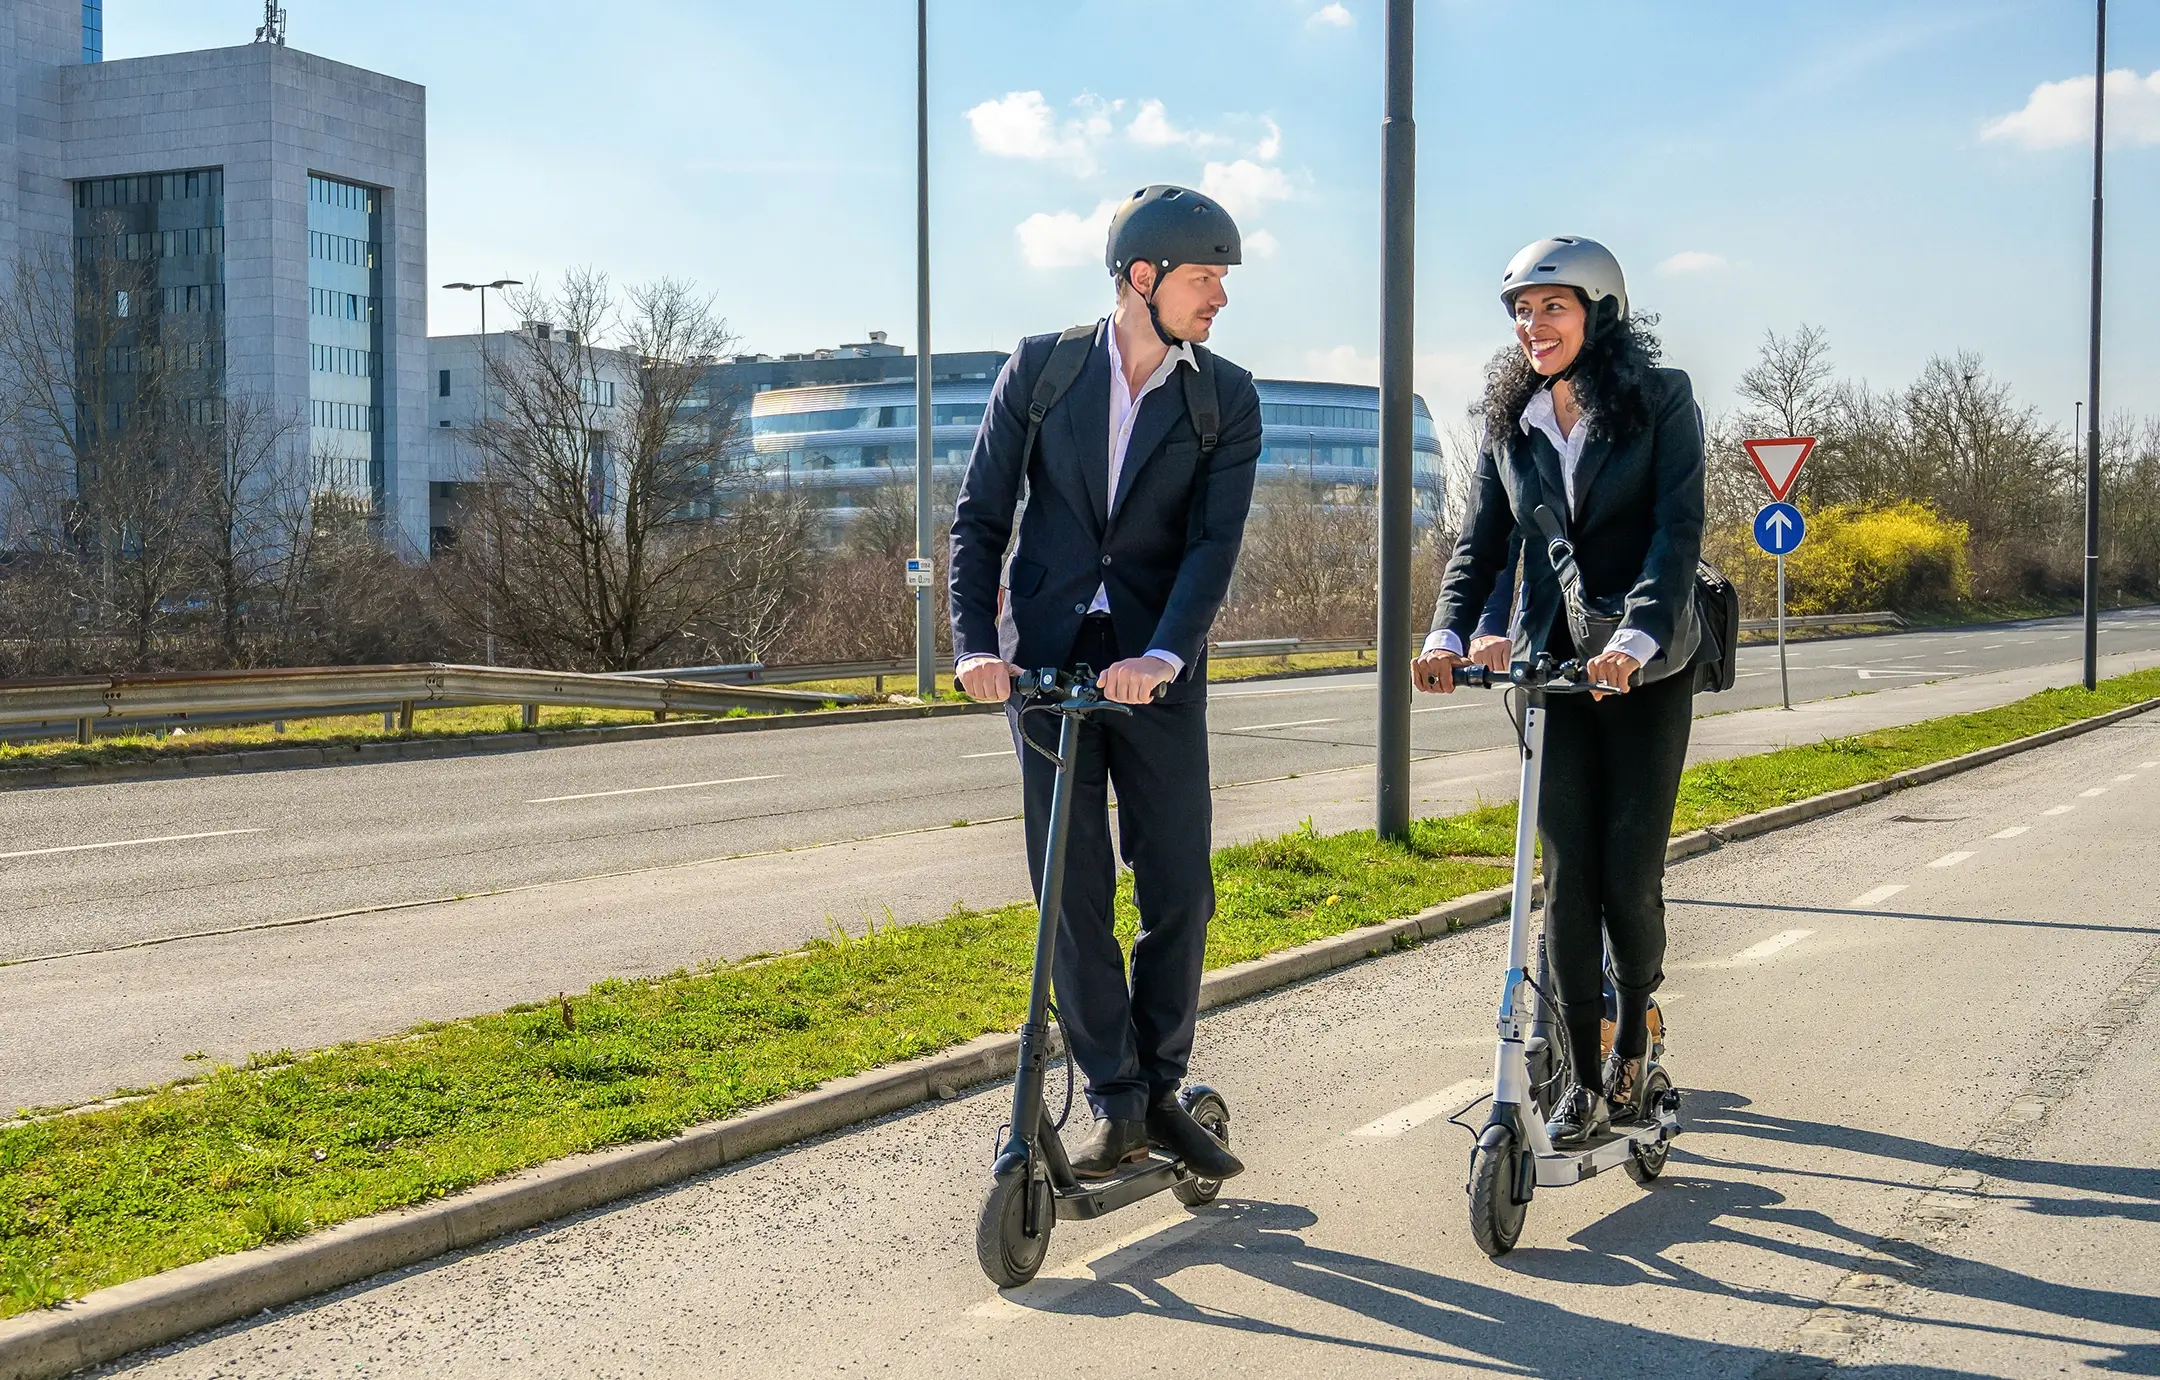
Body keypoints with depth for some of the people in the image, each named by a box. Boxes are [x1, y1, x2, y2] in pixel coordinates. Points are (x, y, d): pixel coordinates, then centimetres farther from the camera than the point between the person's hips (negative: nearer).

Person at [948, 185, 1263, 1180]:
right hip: (1046, 659, 0)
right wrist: (976, 644, -12)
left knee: (1180, 890, 1)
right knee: (1072, 891, 1)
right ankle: (1113, 1102, 10)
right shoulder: (1040, 368, 1)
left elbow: (1215, 540, -9)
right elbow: (979, 518, 2)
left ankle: (1160, 1092, 17)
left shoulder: (1226, 398, 1)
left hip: (1155, 671, 1)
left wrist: (1161, 655, -25)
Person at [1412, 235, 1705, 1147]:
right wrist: (1449, 635, -15)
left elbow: (1678, 530, -15)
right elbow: (1481, 541, 3)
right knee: (1568, 877, -1)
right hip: (1549, 663, 3)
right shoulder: (1511, 421, 8)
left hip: (1646, 667, -3)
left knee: (1628, 876, -4)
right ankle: (1582, 1074, 8)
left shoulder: (1661, 401, -4)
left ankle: (1634, 1036, 22)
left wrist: (1636, 637, -30)